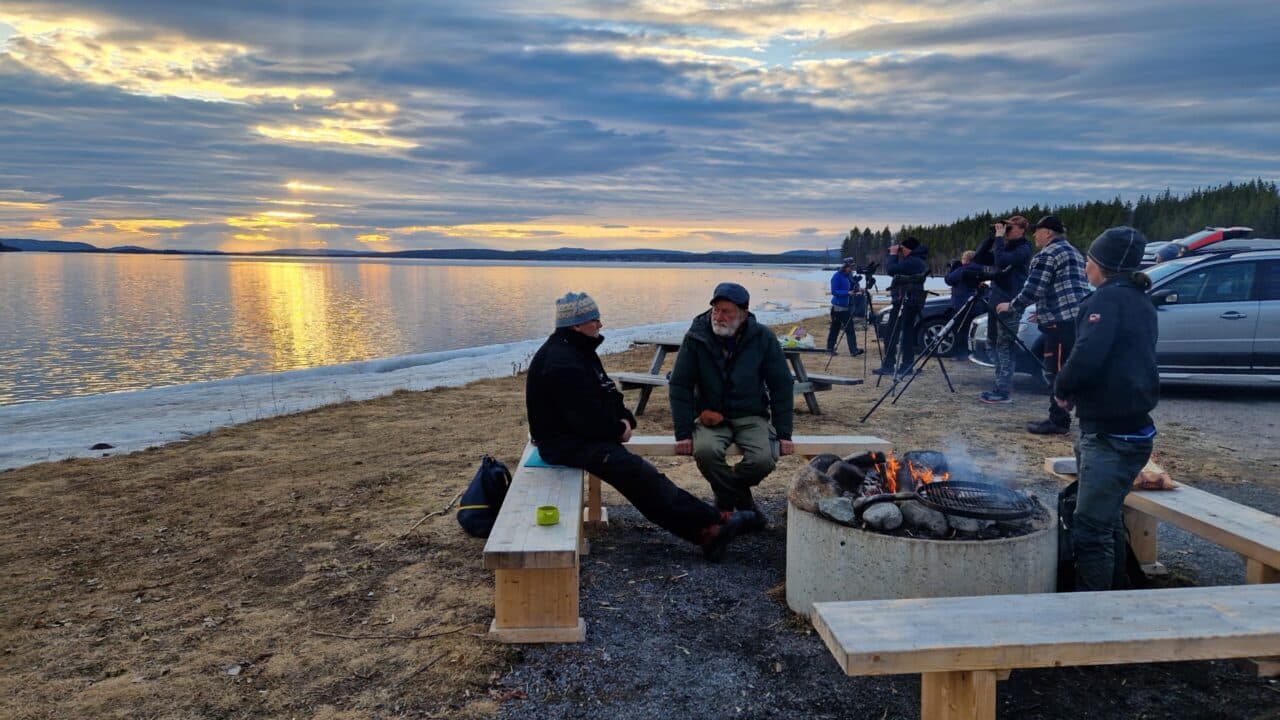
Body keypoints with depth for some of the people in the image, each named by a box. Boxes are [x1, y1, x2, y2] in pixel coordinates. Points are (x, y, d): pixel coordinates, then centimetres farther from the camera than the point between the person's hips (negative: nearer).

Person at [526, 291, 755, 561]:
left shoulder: (578, 351, 13)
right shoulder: (561, 363, -21)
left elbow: (606, 392, 19)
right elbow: (585, 418, -24)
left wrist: (624, 419, 0)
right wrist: (618, 430, -8)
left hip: (585, 435, 10)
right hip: (565, 443, -10)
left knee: (642, 475, -4)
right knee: (637, 473, -20)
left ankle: (706, 529, -10)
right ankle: (710, 524, -15)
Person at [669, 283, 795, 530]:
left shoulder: (762, 338, -5)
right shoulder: (696, 337, -7)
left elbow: (782, 386, 0)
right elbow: (680, 387, -5)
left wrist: (784, 433, -6)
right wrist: (683, 433, -12)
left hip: (751, 417, 1)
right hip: (711, 417, 0)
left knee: (764, 459, -27)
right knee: (705, 451, -32)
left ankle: (725, 497, 5)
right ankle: (745, 505, -8)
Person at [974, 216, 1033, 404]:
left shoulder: (1023, 249, -7)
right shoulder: (1004, 246, 17)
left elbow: (1002, 262, -24)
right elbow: (978, 259, 12)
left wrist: (999, 238, -16)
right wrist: (991, 237, 4)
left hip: (1009, 304, -9)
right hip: (994, 301, 9)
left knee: (1004, 346, -9)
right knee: (993, 343, 11)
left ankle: (1002, 391, -7)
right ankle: (998, 386, 19)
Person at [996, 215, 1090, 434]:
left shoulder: (1047, 254, -8)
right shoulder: (1074, 253, 25)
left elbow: (1033, 290, -15)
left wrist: (1011, 306, 0)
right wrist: (1044, 311, 31)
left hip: (1061, 322, -10)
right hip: (1078, 318, 10)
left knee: (1056, 372, -6)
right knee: (1062, 371, 15)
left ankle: (1058, 421, -3)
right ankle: (1058, 418, 20)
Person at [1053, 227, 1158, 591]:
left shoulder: (1108, 299, -13)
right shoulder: (1139, 302, 16)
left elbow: (1087, 356, -28)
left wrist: (1062, 389, -9)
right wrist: (1074, 390, 10)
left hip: (1110, 435, -10)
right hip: (1130, 427, 10)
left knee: (1090, 530, -6)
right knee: (1108, 520, 22)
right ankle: (1113, 588, 35)